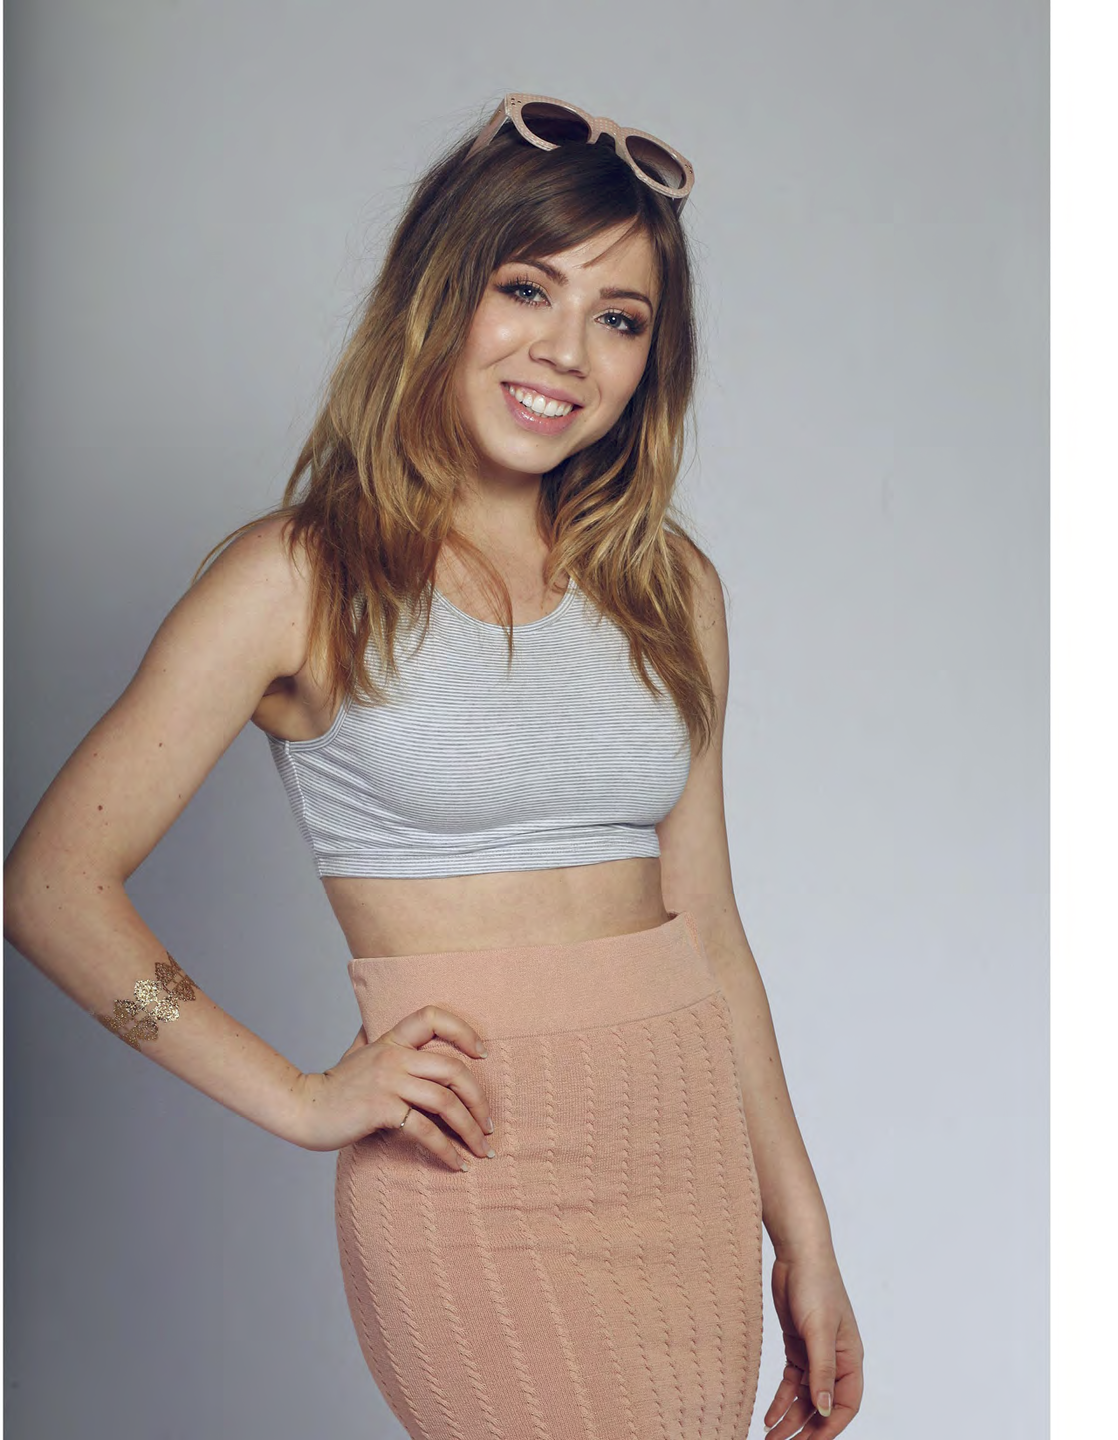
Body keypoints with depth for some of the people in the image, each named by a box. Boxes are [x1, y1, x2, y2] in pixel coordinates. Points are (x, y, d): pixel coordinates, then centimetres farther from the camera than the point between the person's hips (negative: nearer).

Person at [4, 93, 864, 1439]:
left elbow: (704, 920, 11)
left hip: (690, 1141, 5)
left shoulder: (667, 586, 8)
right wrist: (304, 1099, -9)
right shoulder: (302, 578, -6)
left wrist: (802, 1236, 12)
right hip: (476, 1167, -5)